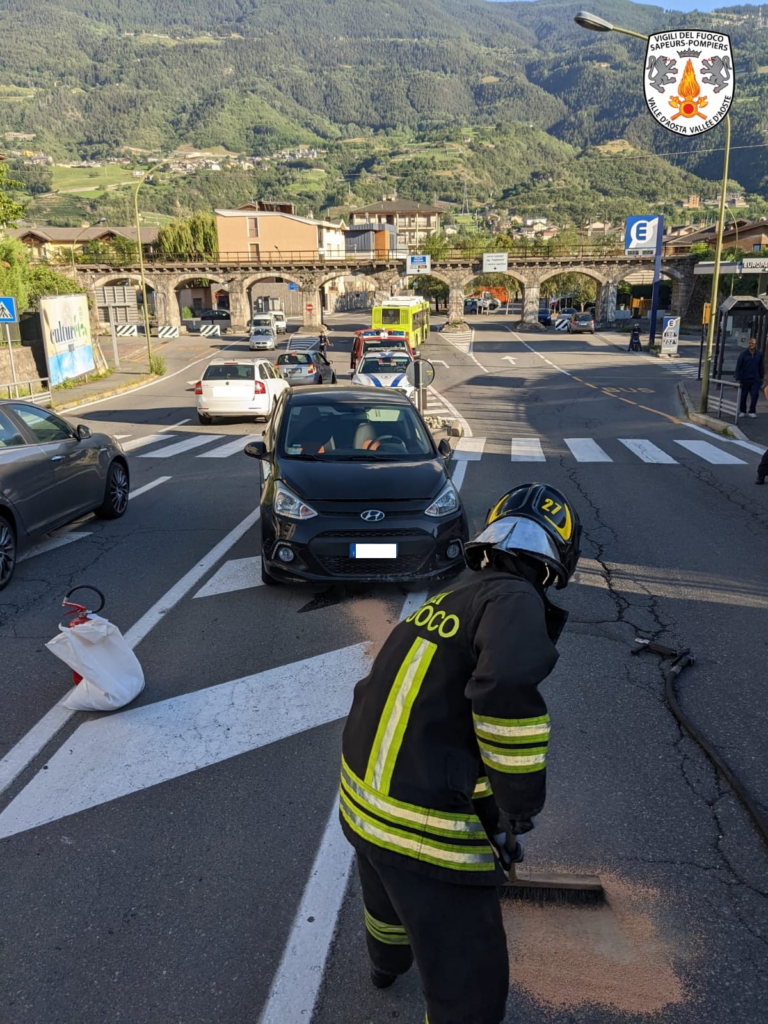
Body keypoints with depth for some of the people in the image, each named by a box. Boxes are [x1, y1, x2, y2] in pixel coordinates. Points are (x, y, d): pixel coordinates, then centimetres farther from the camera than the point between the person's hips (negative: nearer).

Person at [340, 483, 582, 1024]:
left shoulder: (437, 605, 7)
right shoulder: (515, 600, -15)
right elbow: (508, 686, -37)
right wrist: (520, 810, -20)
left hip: (359, 803, 9)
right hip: (432, 837, -8)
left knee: (389, 896, 39)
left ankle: (387, 962, 69)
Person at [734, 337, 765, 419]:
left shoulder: (759, 355, 2)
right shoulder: (743, 354, -5)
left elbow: (761, 367, 10)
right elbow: (738, 367, -5)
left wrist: (761, 378, 9)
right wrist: (737, 378, -10)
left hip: (755, 379, 1)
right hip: (744, 379, -1)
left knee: (755, 395, -6)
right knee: (743, 396, 8)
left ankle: (752, 412, 5)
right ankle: (742, 411, 22)